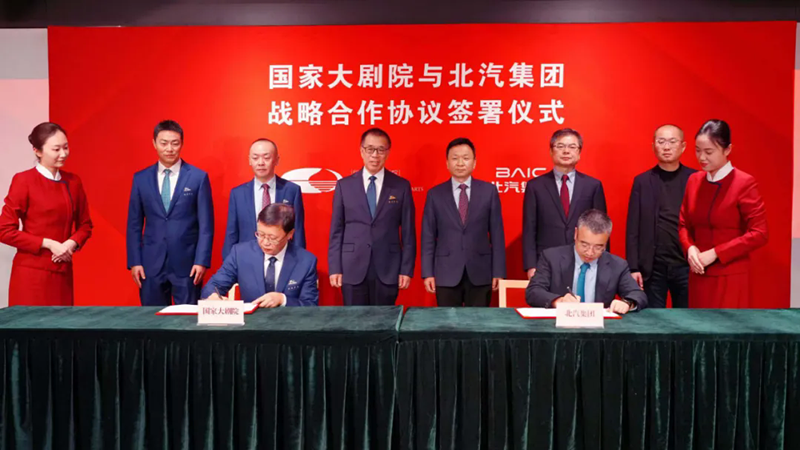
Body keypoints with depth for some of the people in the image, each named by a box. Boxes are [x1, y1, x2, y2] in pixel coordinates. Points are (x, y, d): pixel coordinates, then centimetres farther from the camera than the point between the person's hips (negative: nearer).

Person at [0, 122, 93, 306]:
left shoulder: (73, 181, 6)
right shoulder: (23, 180, -8)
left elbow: (85, 225, 13)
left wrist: (71, 243, -7)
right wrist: (48, 244, -14)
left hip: (62, 272, 5)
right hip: (32, 273, -4)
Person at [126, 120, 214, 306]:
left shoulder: (199, 177, -1)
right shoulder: (141, 178, 6)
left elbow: (206, 224, -3)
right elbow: (134, 224, 7)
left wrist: (202, 261, -9)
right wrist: (134, 261, 1)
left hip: (187, 263, -2)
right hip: (151, 264, 2)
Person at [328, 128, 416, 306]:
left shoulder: (401, 186, 3)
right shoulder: (344, 185, 4)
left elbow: (408, 232, 3)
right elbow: (336, 230, 4)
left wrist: (407, 269, -2)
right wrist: (335, 268, -2)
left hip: (388, 270, 0)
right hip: (352, 270, 0)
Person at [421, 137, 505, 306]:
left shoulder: (489, 191, 3)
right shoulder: (435, 194, 3)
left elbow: (496, 233, 2)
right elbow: (428, 237, 3)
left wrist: (498, 271, -2)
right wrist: (428, 273, -3)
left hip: (480, 273, 0)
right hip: (446, 274, 0)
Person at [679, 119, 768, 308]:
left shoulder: (744, 183, -10)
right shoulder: (694, 181, 7)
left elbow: (758, 234, -12)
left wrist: (715, 253, -16)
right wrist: (690, 248, -7)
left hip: (731, 277, -5)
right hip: (699, 275, 5)